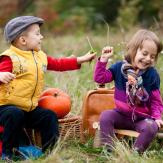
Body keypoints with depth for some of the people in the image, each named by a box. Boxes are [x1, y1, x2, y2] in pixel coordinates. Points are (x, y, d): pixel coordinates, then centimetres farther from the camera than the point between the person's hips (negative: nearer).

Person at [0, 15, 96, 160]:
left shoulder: (40, 57, 12)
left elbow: (59, 64, 21)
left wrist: (81, 60, 19)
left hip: (31, 107, 7)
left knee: (49, 116, -6)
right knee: (15, 115, -35)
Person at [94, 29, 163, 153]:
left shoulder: (152, 74, -3)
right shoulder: (119, 67, 0)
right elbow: (100, 78, -1)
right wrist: (104, 59, -9)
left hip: (142, 118, -1)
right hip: (122, 115, 2)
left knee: (151, 128, -31)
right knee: (105, 116, -25)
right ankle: (108, 151, -21)